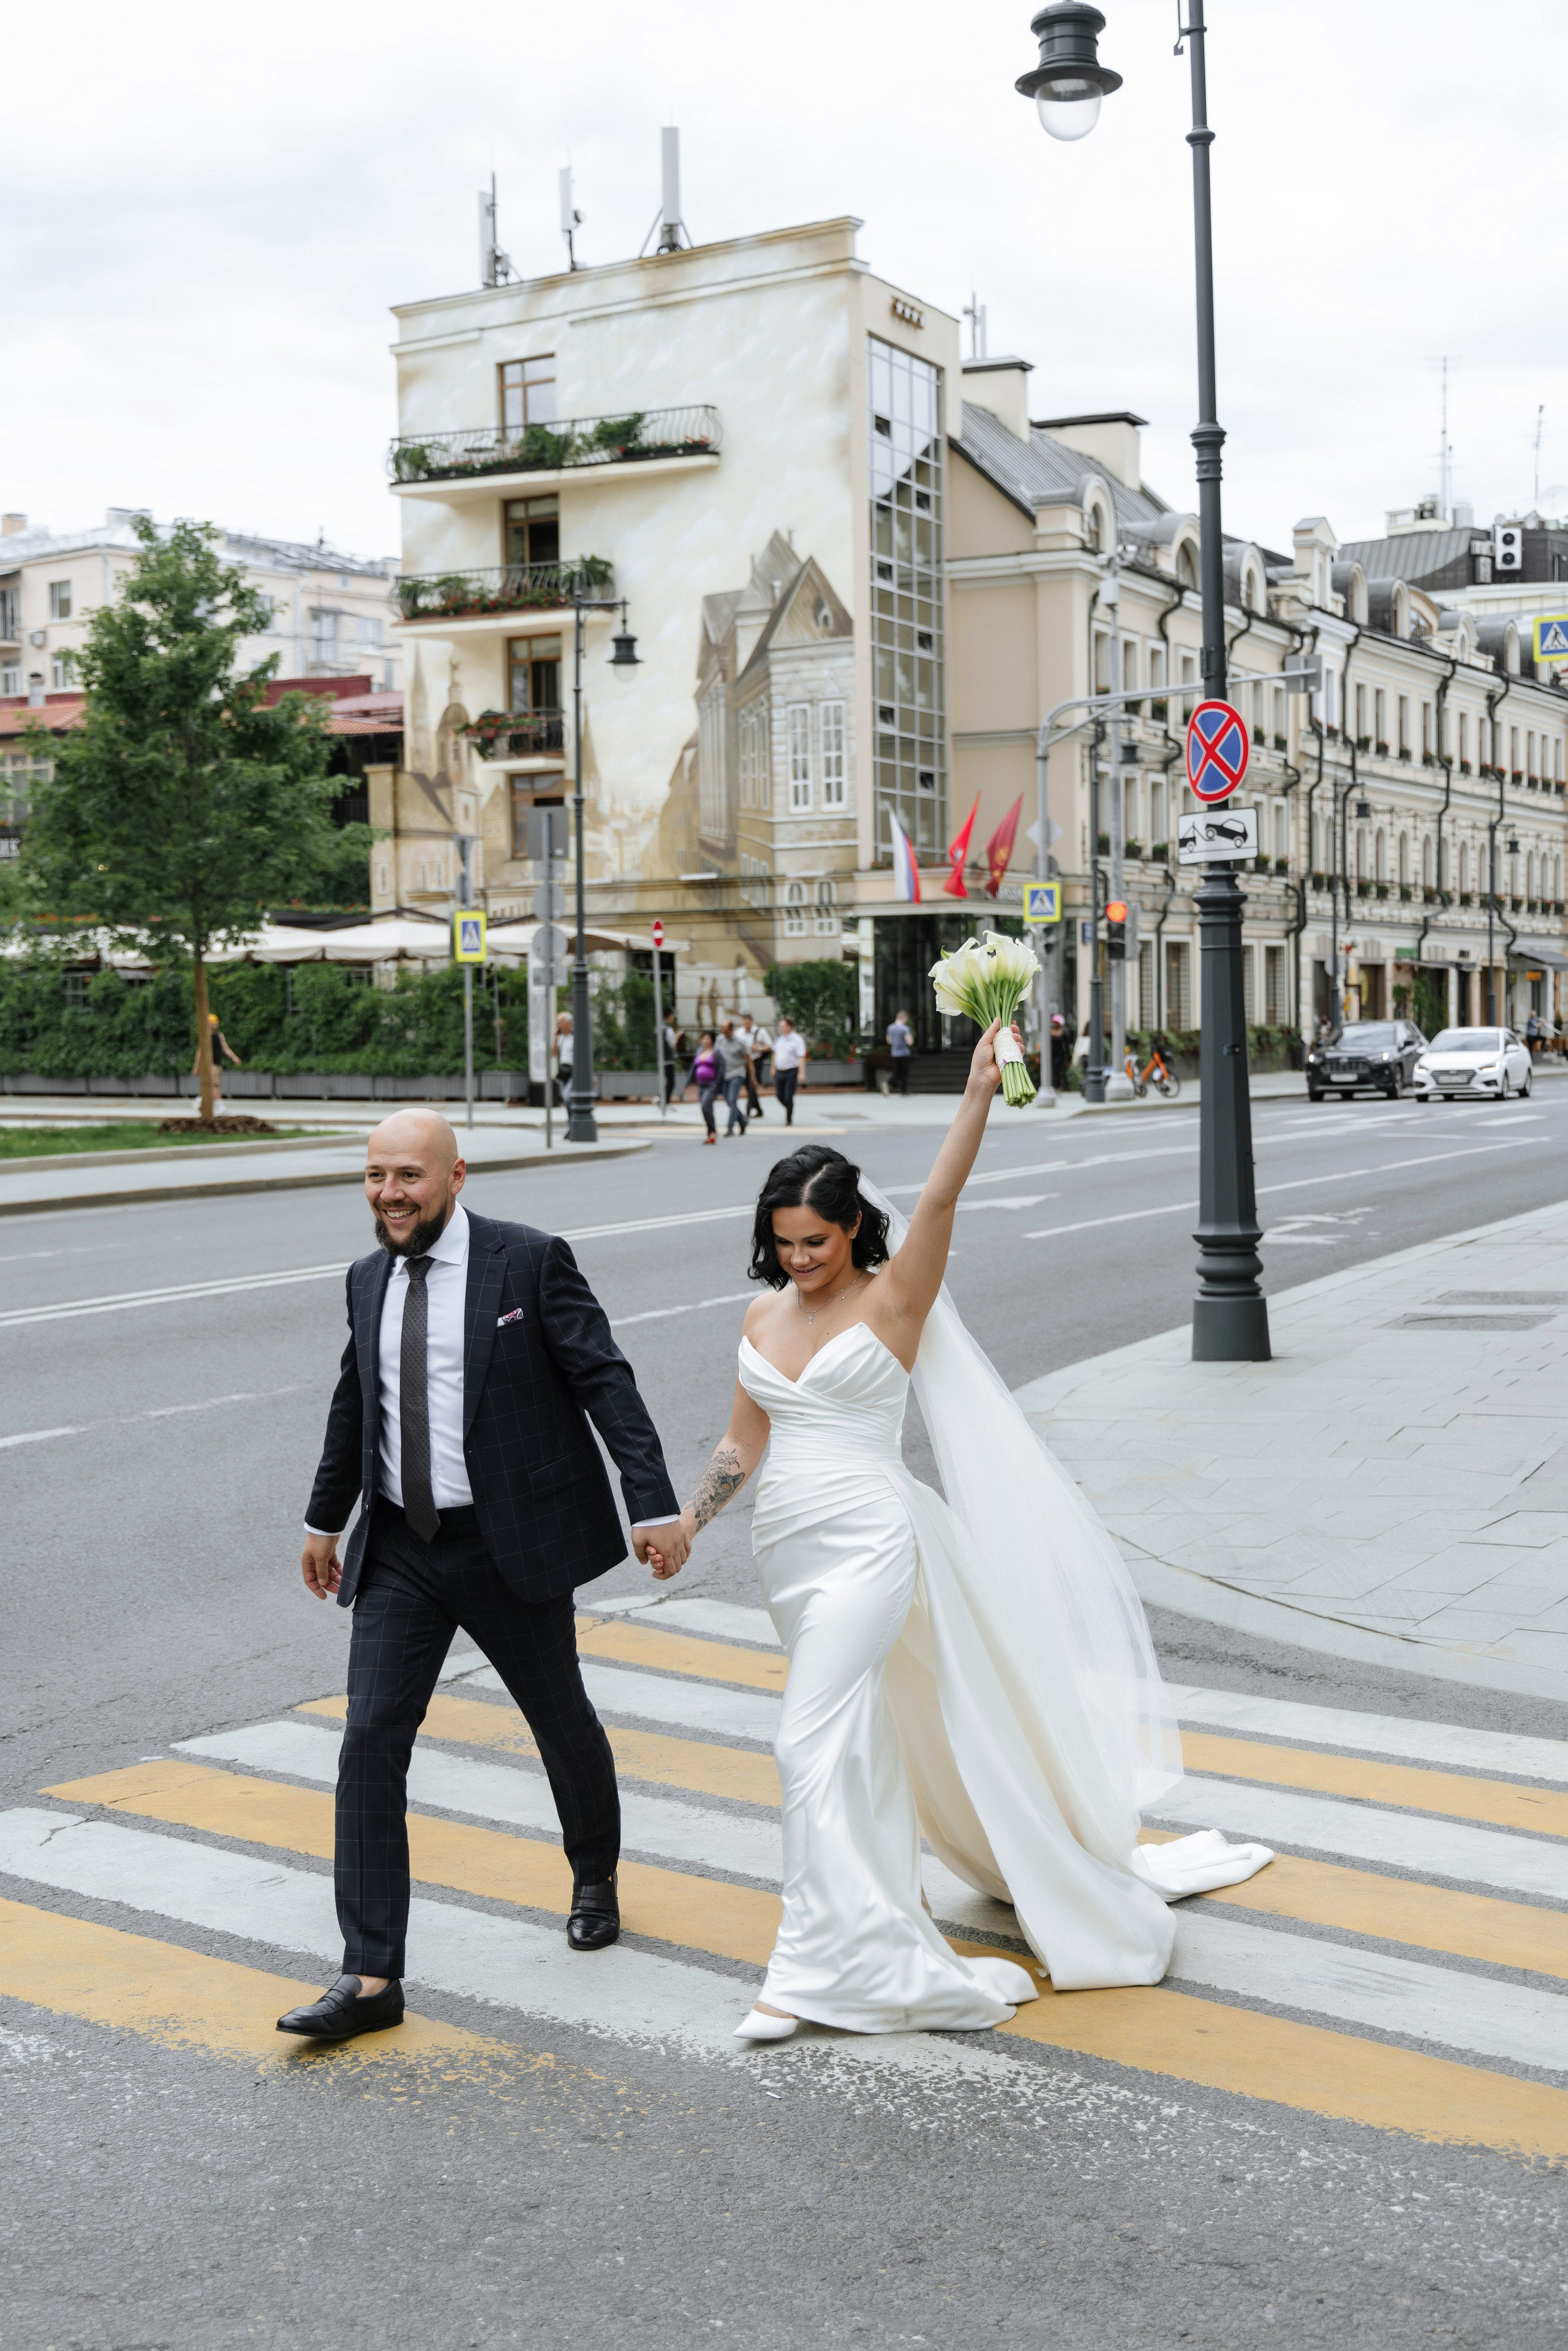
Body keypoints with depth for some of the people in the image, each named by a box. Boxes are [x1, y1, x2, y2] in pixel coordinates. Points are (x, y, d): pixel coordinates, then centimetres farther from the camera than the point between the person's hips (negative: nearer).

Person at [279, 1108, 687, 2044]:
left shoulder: (531, 1261, -10)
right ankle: (371, 1977, -3)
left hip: (509, 1545, -4)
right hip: (399, 1552, 4)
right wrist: (326, 1518, 28)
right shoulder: (371, 1280, 6)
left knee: (562, 1721, 15)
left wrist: (654, 1503, -20)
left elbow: (606, 1380, -12)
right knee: (370, 1744, -7)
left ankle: (596, 1877, 44)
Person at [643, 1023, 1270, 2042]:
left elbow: (940, 1202, -20)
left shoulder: (894, 1300, -6)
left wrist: (979, 1094, -29)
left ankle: (818, 1965, -7)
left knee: (816, 1739, -13)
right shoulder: (763, 1318, 9)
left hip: (868, 1542, -6)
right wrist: (686, 1525, 8)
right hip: (787, 1546, 6)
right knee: (871, 1733, 19)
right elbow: (744, 1443, 14)